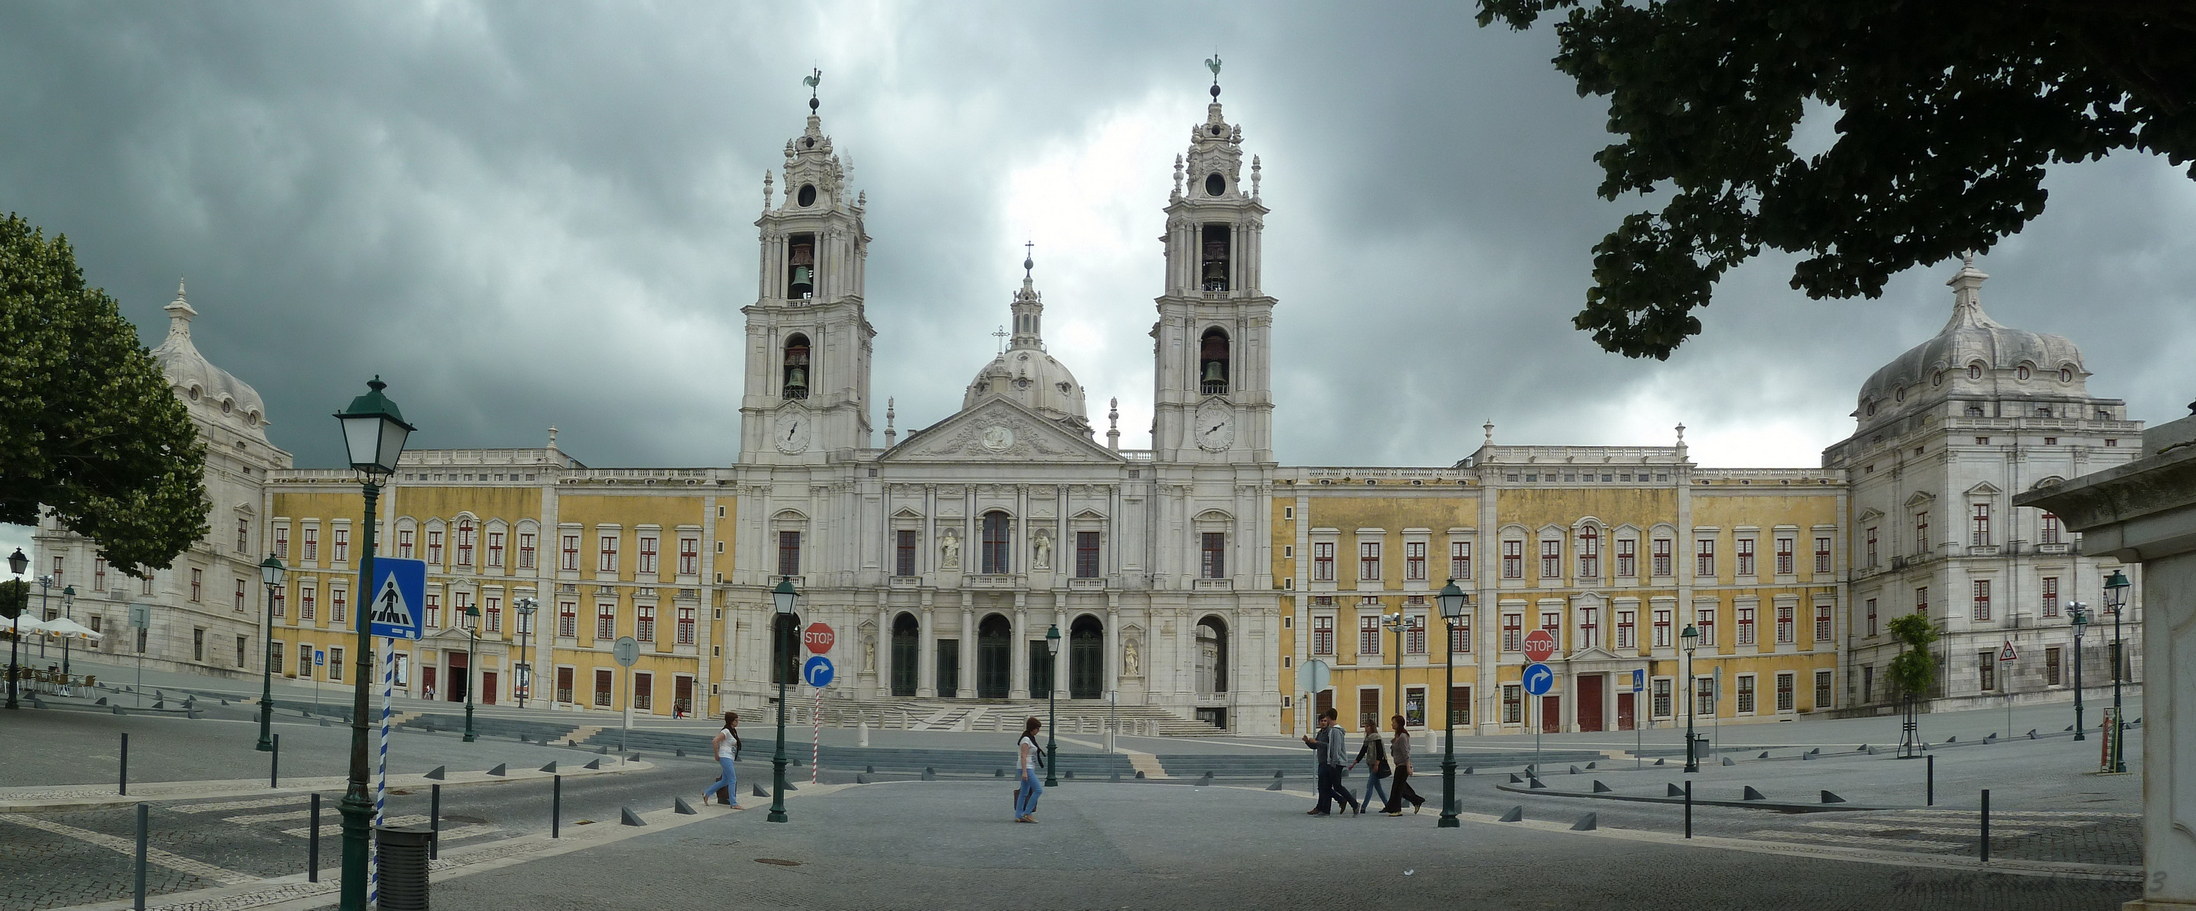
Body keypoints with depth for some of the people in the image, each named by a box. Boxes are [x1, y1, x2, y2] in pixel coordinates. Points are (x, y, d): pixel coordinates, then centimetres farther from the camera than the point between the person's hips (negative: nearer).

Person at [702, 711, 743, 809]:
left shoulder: (733, 731, 13)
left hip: (730, 759, 10)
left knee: (725, 781, 14)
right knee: (732, 780, -9)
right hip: (725, 758, -10)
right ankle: (733, 803, -7)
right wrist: (717, 755, -18)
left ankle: (706, 793, 24)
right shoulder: (726, 731, -15)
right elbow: (714, 741, -25)